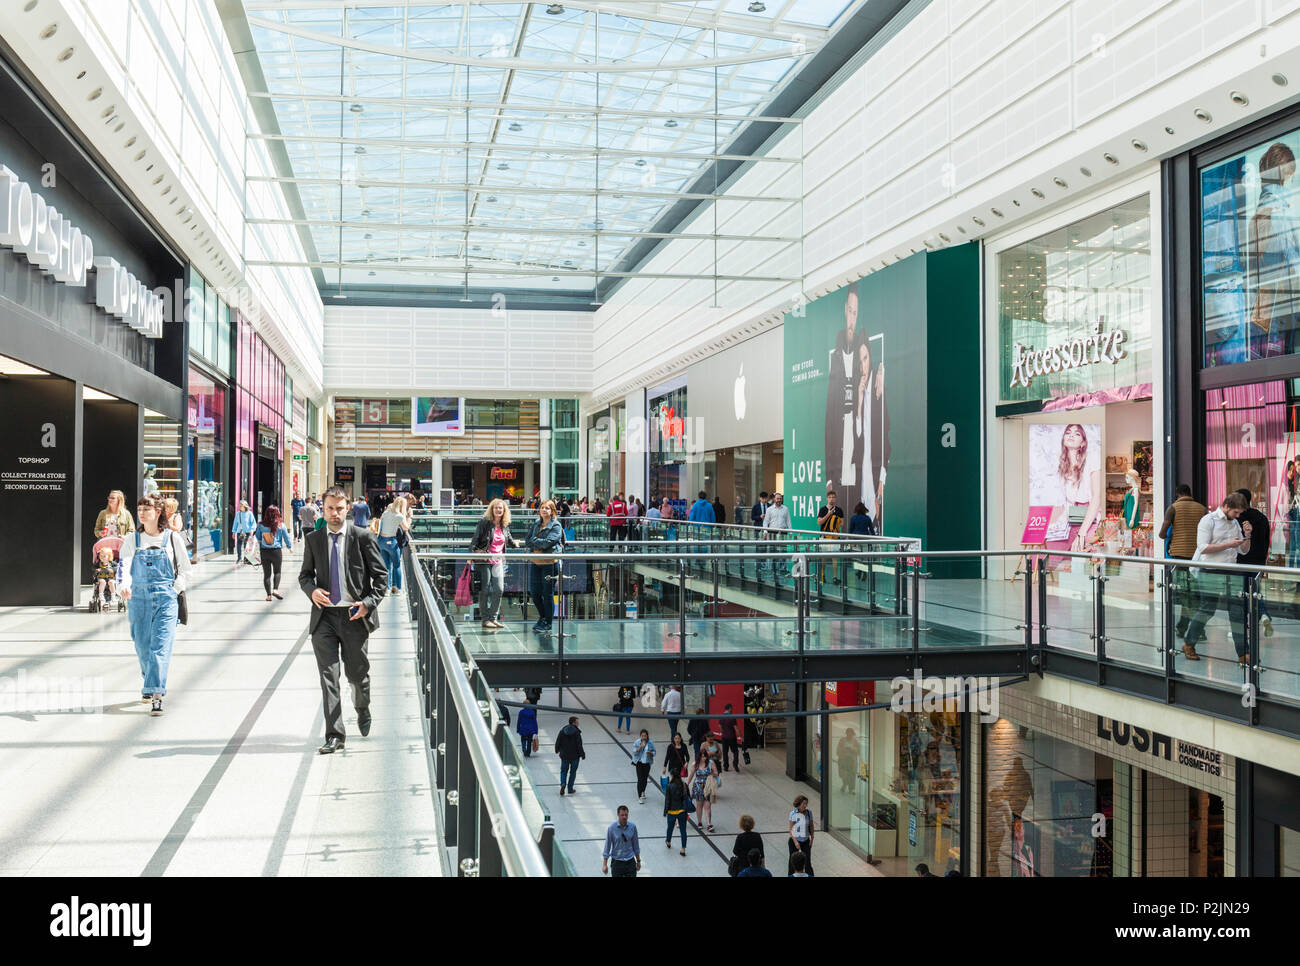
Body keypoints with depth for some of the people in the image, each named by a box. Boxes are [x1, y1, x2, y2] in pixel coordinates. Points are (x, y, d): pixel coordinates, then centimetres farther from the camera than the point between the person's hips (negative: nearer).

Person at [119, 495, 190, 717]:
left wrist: (175, 589, -1)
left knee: (161, 647, -12)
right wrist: (124, 586, -30)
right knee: (142, 646, 9)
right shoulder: (132, 540, 5)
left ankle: (156, 694, -14)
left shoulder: (172, 538, 3)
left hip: (165, 598, -2)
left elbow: (185, 568, 12)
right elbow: (125, 565, -11)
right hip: (138, 598, 2)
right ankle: (149, 684, 34)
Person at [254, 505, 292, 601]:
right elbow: (286, 538, 0)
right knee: (277, 572, 15)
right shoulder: (280, 526, -9)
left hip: (264, 551, 1)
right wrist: (289, 547, 18)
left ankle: (268, 595, 5)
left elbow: (257, 537, 9)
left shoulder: (261, 525, -6)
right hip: (276, 551, -1)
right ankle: (275, 589, -5)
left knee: (266, 573, 8)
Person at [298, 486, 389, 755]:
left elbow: (381, 575, 1)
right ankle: (334, 735, 1)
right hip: (324, 615, 2)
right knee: (328, 676, -3)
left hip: (355, 615, -2)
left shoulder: (362, 537, -2)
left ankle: (362, 710, 41)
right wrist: (312, 590, -6)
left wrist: (369, 603, -13)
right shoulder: (313, 540, 7)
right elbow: (305, 574, 16)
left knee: (357, 673, 9)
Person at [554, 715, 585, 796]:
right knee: (573, 772, 13)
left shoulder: (562, 731, -3)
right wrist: (582, 754, -5)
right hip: (575, 756, -3)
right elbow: (579, 745, -16)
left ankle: (562, 784, -11)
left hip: (564, 756, 3)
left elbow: (558, 742, 3)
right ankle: (570, 789, 17)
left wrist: (557, 750, 20)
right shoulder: (576, 732, -15)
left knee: (563, 771, 14)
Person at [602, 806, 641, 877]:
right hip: (617, 862, -2)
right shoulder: (612, 828, -10)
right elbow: (607, 845, -4)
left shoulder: (632, 827, -3)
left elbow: (635, 844, 8)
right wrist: (604, 864, -3)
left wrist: (638, 861, 13)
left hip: (630, 861, 2)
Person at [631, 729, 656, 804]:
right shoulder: (637, 742, -9)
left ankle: (643, 792, 39)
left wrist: (650, 753, -21)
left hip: (647, 763, 2)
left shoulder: (650, 743, -5)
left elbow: (654, 752, 1)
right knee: (640, 779, -9)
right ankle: (639, 796, -5)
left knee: (645, 779, 14)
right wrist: (640, 747, -26)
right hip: (639, 763, -2)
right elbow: (634, 752, -11)